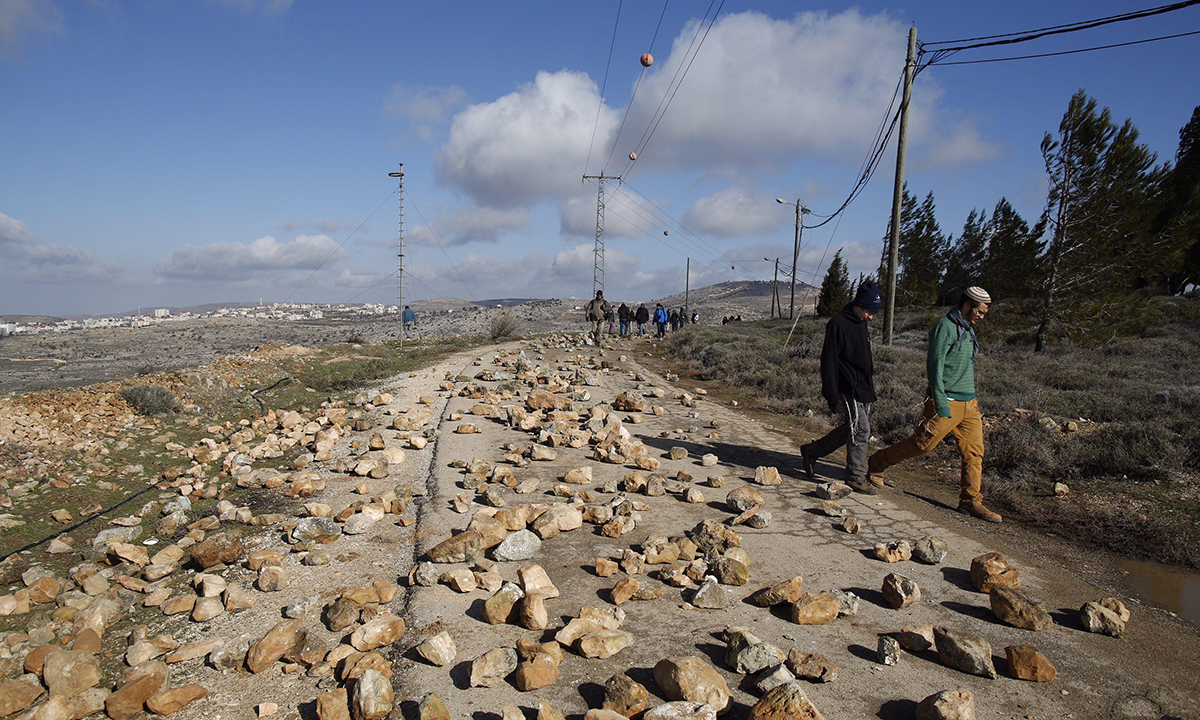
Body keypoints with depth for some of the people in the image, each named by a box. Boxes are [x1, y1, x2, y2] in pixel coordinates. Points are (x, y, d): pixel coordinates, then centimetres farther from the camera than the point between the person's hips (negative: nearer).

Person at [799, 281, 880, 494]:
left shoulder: (861, 323, 14)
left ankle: (812, 451, 28)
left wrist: (870, 389, 24)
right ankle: (856, 477, 5)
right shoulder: (838, 324, -14)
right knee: (861, 430, -8)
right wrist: (833, 397, -20)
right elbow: (829, 363, -17)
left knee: (853, 428, 13)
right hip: (848, 388, -9)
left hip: (863, 388, 9)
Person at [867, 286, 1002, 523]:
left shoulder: (968, 330, 16)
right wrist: (941, 404, -22)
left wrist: (971, 401, 22)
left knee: (974, 452, 4)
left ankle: (971, 501, 12)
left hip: (969, 404, 8)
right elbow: (935, 366, -18)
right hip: (947, 403, -8)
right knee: (922, 443, -2)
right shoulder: (945, 327, -12)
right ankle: (875, 465, 14)